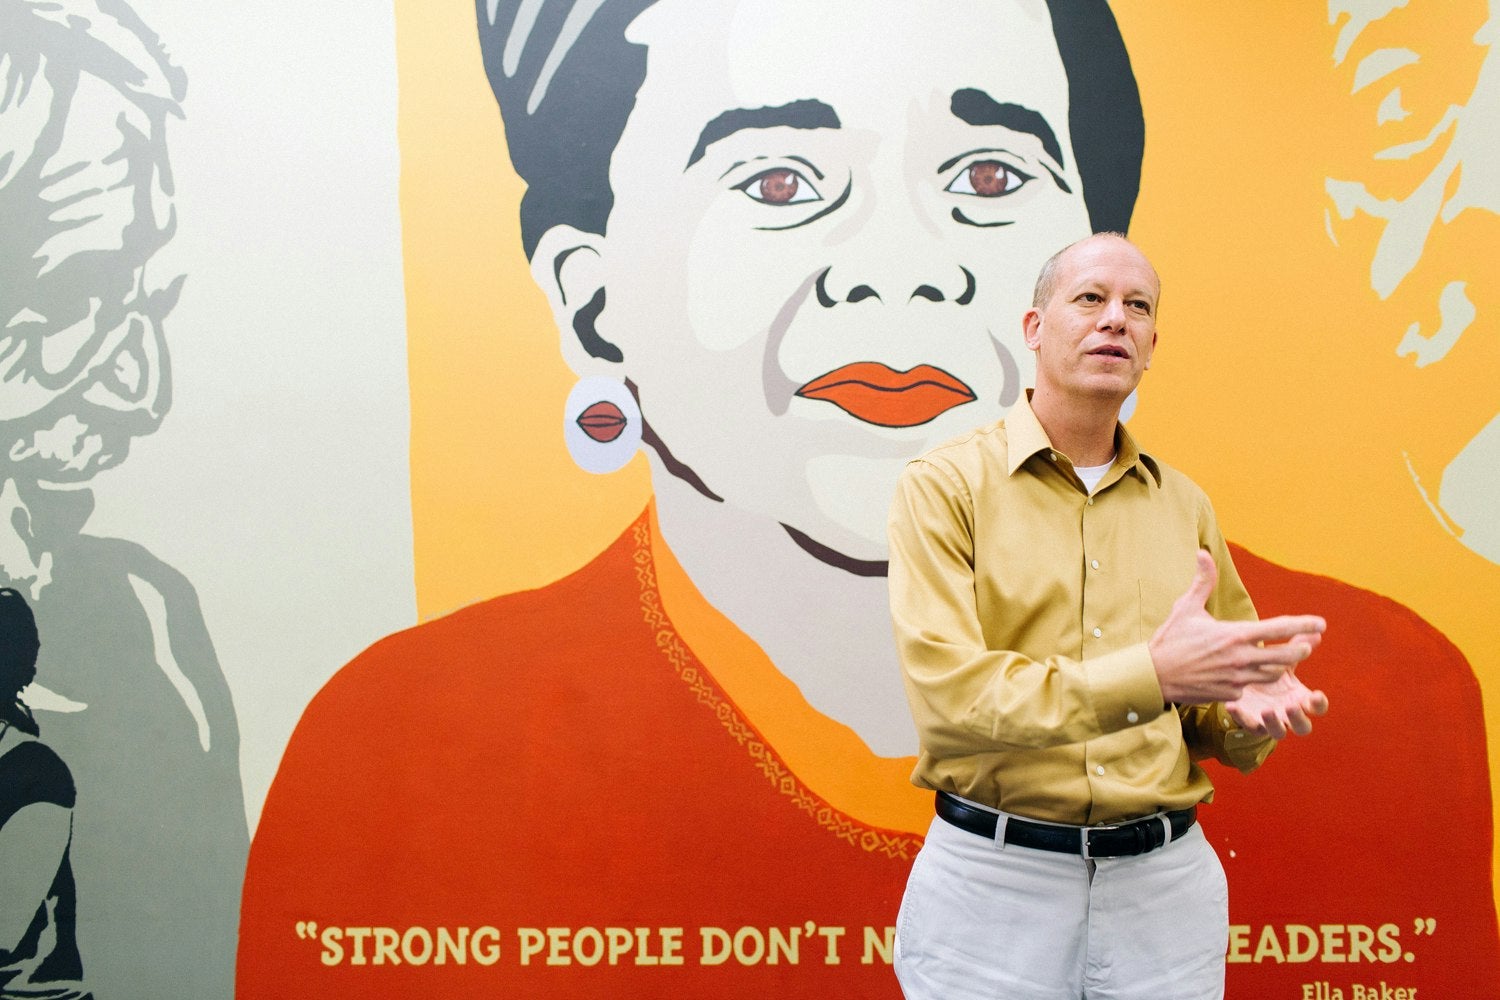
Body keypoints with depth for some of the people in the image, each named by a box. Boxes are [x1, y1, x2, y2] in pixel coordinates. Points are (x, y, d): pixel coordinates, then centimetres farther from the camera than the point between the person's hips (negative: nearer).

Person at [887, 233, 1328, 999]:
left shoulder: (1184, 505, 9)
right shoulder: (945, 484, -6)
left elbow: (1219, 728, 15)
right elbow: (947, 698, -19)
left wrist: (1251, 711, -10)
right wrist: (1152, 675, -29)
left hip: (1164, 883, 4)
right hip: (993, 878, -4)